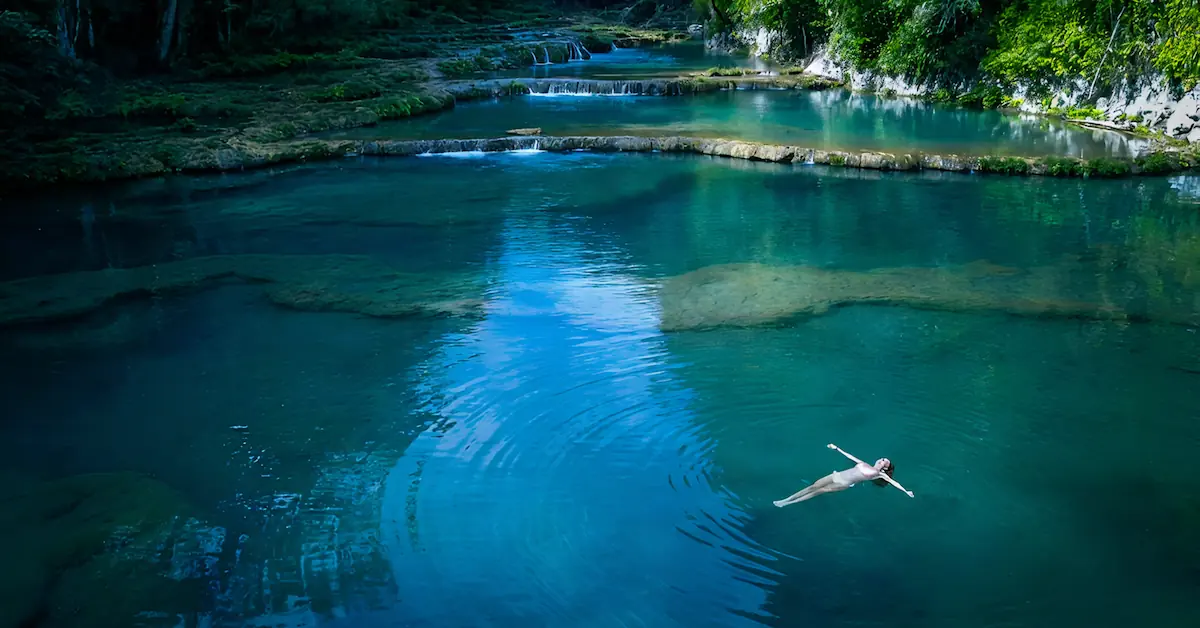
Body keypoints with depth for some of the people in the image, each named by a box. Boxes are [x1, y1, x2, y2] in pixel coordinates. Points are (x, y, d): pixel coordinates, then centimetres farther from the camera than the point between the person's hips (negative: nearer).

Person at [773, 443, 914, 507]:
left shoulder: (879, 474, 5)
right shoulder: (864, 464, 21)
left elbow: (893, 482, -2)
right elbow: (850, 456, 27)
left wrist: (906, 491, -11)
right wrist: (837, 448, 29)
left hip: (843, 484, -5)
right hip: (837, 476, 5)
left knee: (819, 491, -19)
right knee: (814, 486, -8)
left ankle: (788, 503, -21)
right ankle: (785, 500, -8)